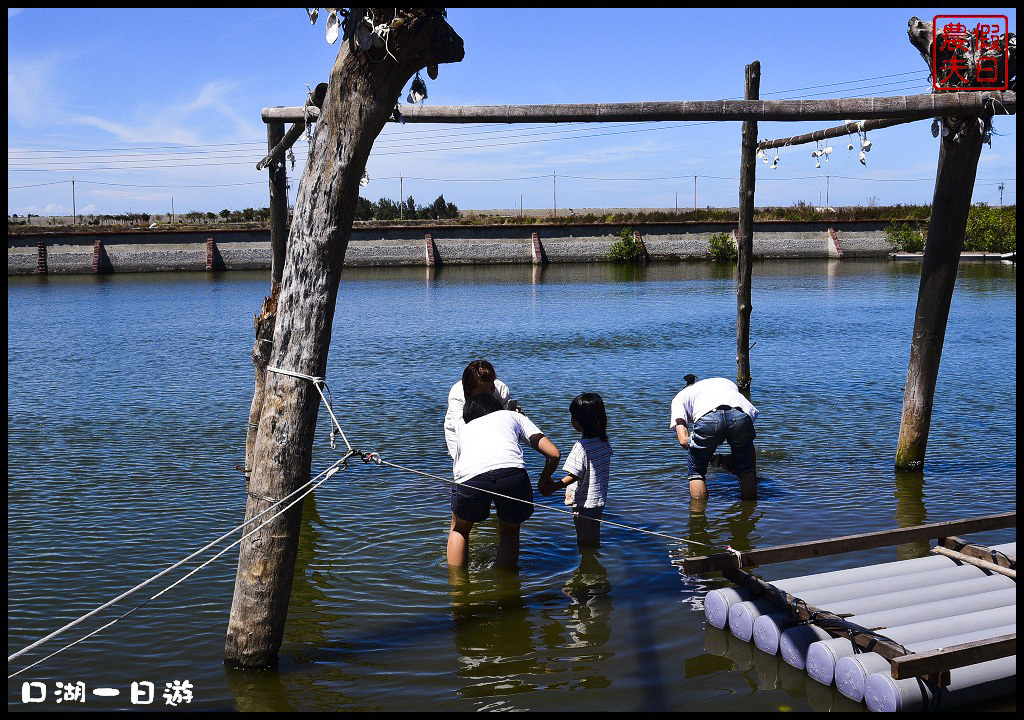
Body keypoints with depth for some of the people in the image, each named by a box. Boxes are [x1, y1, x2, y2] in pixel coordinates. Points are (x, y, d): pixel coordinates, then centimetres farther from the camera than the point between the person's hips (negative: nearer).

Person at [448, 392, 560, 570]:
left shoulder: (464, 429, 39)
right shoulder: (513, 416, 35)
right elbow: (554, 453, 27)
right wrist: (545, 479, 46)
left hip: (471, 476, 1)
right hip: (512, 473, -1)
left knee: (459, 528, 31)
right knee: (510, 530, 29)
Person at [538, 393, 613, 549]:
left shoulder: (582, 447, -24)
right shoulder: (604, 443, 0)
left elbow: (574, 476, -25)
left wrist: (554, 486, -18)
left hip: (584, 504, -8)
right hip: (599, 501, 8)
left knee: (584, 542, 7)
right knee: (594, 541, 21)